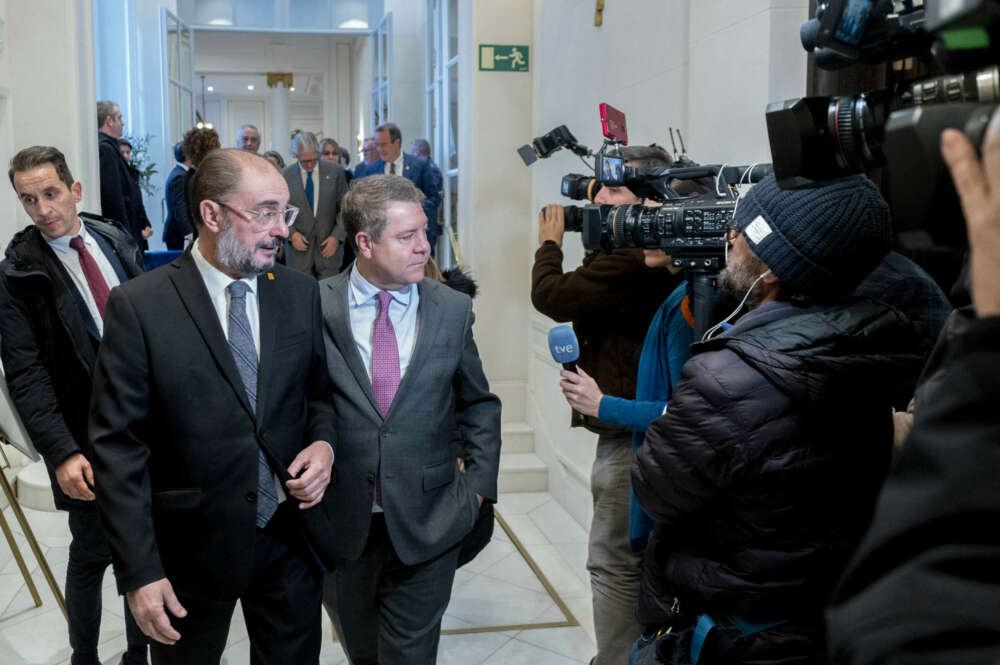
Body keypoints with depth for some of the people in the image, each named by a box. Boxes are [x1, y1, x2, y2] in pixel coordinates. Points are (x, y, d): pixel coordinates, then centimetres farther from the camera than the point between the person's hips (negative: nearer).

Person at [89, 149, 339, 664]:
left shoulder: (301, 294, 1)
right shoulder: (138, 306, -12)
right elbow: (118, 446, -12)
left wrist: (323, 442, -10)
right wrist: (138, 572, -14)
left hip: (292, 533, 3)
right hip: (192, 547, -3)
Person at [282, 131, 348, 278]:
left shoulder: (335, 172, 2)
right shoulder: (285, 175, 1)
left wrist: (337, 236, -6)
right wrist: (291, 233, -9)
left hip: (329, 245, 0)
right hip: (298, 248, 0)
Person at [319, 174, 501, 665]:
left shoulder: (453, 310, -1)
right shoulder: (316, 307, -7)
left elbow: (479, 406, 9)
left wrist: (477, 487, 4)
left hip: (426, 527, 0)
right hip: (343, 526, 0)